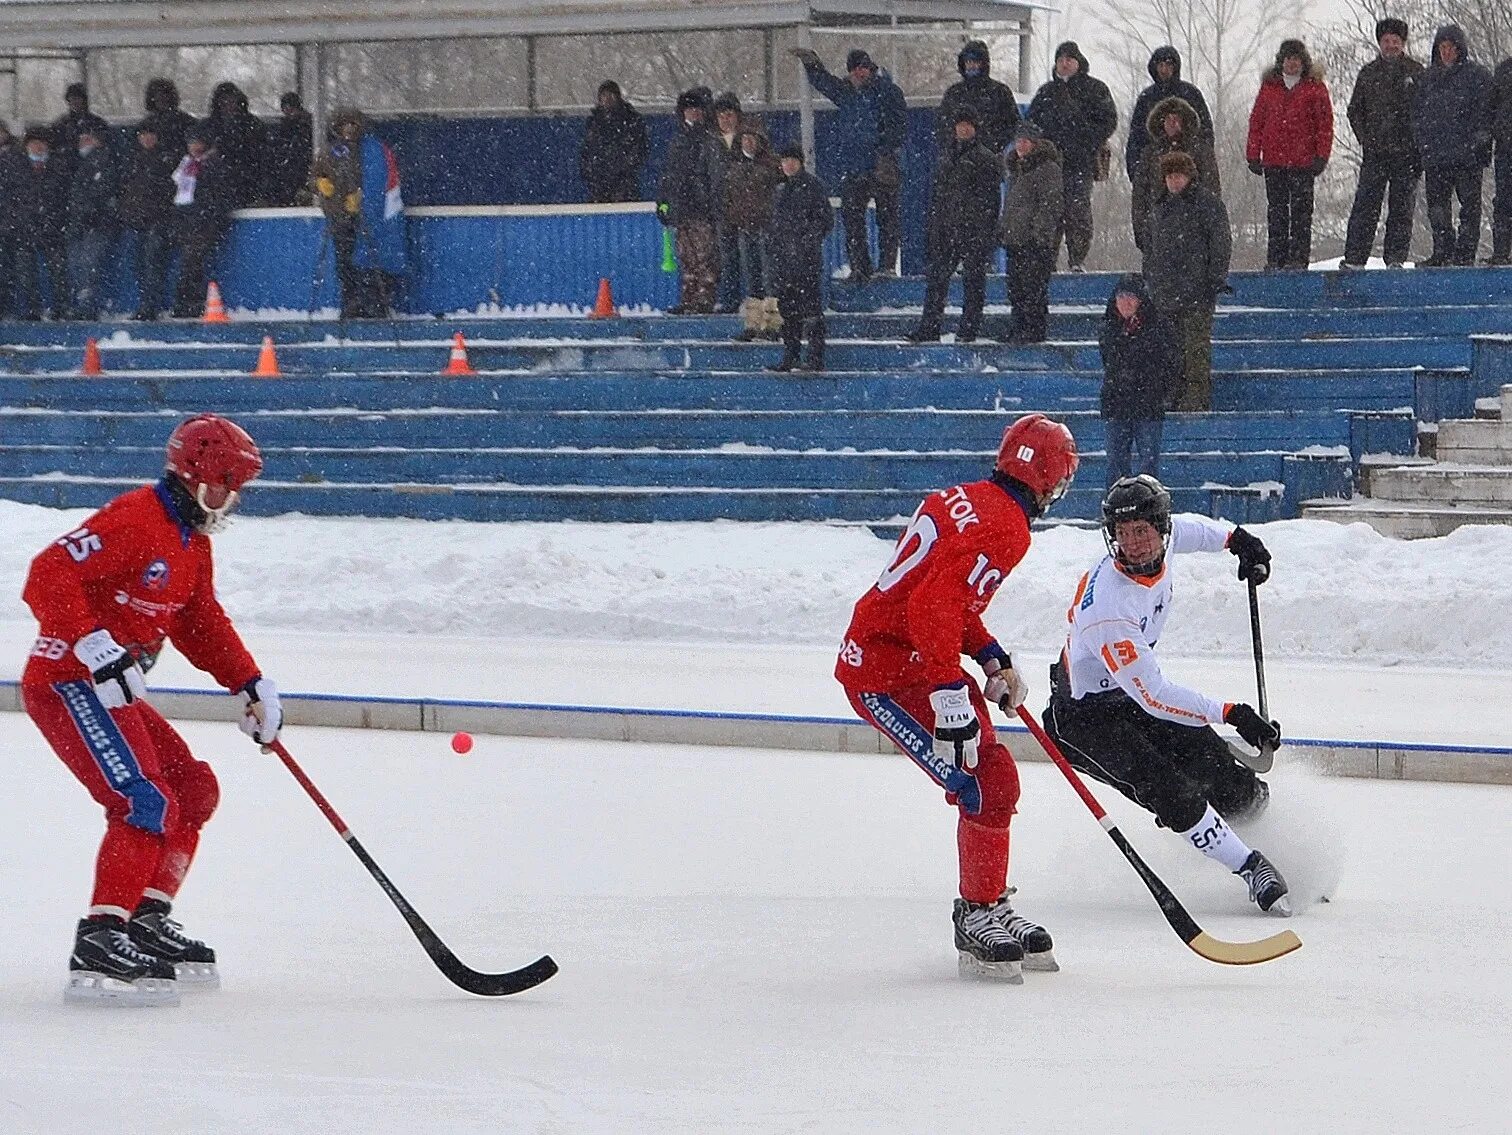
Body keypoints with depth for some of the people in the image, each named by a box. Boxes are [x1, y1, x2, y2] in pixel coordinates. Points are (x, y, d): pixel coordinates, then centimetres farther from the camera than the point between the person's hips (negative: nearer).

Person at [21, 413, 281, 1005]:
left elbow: (203, 624, 26)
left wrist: (250, 686, 17)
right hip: (67, 683, -11)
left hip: (112, 688, 11)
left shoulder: (193, 545, 15)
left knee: (193, 791, 16)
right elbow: (49, 575, -26)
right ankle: (98, 945, -25)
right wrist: (94, 646, -33)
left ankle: (148, 920, 21)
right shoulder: (135, 519, -18)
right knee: (146, 803, -22)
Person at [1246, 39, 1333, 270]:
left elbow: (1325, 123, 0)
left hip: (1303, 160, -3)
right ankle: (1275, 257, 8)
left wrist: (1321, 156, -8)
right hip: (1273, 160, 3)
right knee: (1276, 209, 5)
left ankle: (1299, 257, 0)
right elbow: (1257, 120, 11)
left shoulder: (1314, 88, 2)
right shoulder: (1269, 87, 10)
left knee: (1301, 210, -2)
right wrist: (1253, 154, 4)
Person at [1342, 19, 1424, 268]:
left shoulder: (1416, 72, 4)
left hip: (1406, 153, -1)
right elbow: (1355, 110, 13)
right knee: (1365, 205, -4)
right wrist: (1366, 140, 0)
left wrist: (1419, 147, -5)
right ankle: (1354, 257, -5)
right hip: (1375, 153, 1)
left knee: (1401, 208, 1)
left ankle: (1396, 257, 5)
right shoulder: (1368, 73, 11)